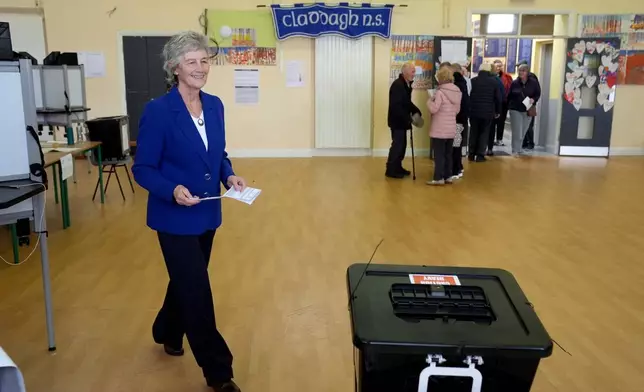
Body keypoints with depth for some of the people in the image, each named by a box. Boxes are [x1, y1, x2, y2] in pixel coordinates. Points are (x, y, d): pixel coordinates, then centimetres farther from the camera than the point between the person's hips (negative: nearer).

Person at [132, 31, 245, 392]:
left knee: (187, 282, 23)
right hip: (175, 218, -6)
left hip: (207, 214, 7)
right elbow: (143, 169, -14)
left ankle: (168, 333, 51)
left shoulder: (215, 105, 2)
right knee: (197, 293, 1)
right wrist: (173, 190, -30)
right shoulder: (158, 111, -17)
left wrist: (230, 175, -8)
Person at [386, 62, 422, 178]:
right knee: (397, 144, -7)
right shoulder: (397, 85, -19)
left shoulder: (406, 84, 12)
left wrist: (416, 111, 4)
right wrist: (407, 118, -25)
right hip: (397, 120, -10)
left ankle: (397, 167, 23)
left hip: (401, 120, 10)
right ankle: (390, 170, -1)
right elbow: (396, 106, -25)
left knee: (402, 144, 13)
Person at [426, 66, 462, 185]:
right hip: (451, 128, 7)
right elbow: (457, 110, 14)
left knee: (439, 154, -1)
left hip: (440, 129, -7)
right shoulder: (457, 92, 7)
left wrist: (429, 100, -1)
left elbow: (434, 109, -18)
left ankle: (439, 178, 1)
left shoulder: (440, 92, -15)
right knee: (448, 154, 14)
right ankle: (448, 176, 19)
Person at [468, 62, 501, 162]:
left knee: (473, 132, 13)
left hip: (474, 111, 1)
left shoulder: (473, 81, 0)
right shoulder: (494, 82, -1)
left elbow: (468, 96, 3)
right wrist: (497, 111, 11)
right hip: (488, 112, -1)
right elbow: (498, 98, 1)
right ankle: (480, 155, 1)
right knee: (484, 133, 6)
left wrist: (468, 109, 12)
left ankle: (471, 154, 13)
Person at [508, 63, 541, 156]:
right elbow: (509, 96, 3)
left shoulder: (534, 82, -5)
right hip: (515, 110, -2)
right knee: (517, 132, -7)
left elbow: (538, 94, 4)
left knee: (523, 132, 11)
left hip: (528, 110, 2)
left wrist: (533, 100, -16)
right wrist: (508, 106, 3)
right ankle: (515, 151, -3)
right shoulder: (514, 82, -5)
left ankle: (518, 150, 24)